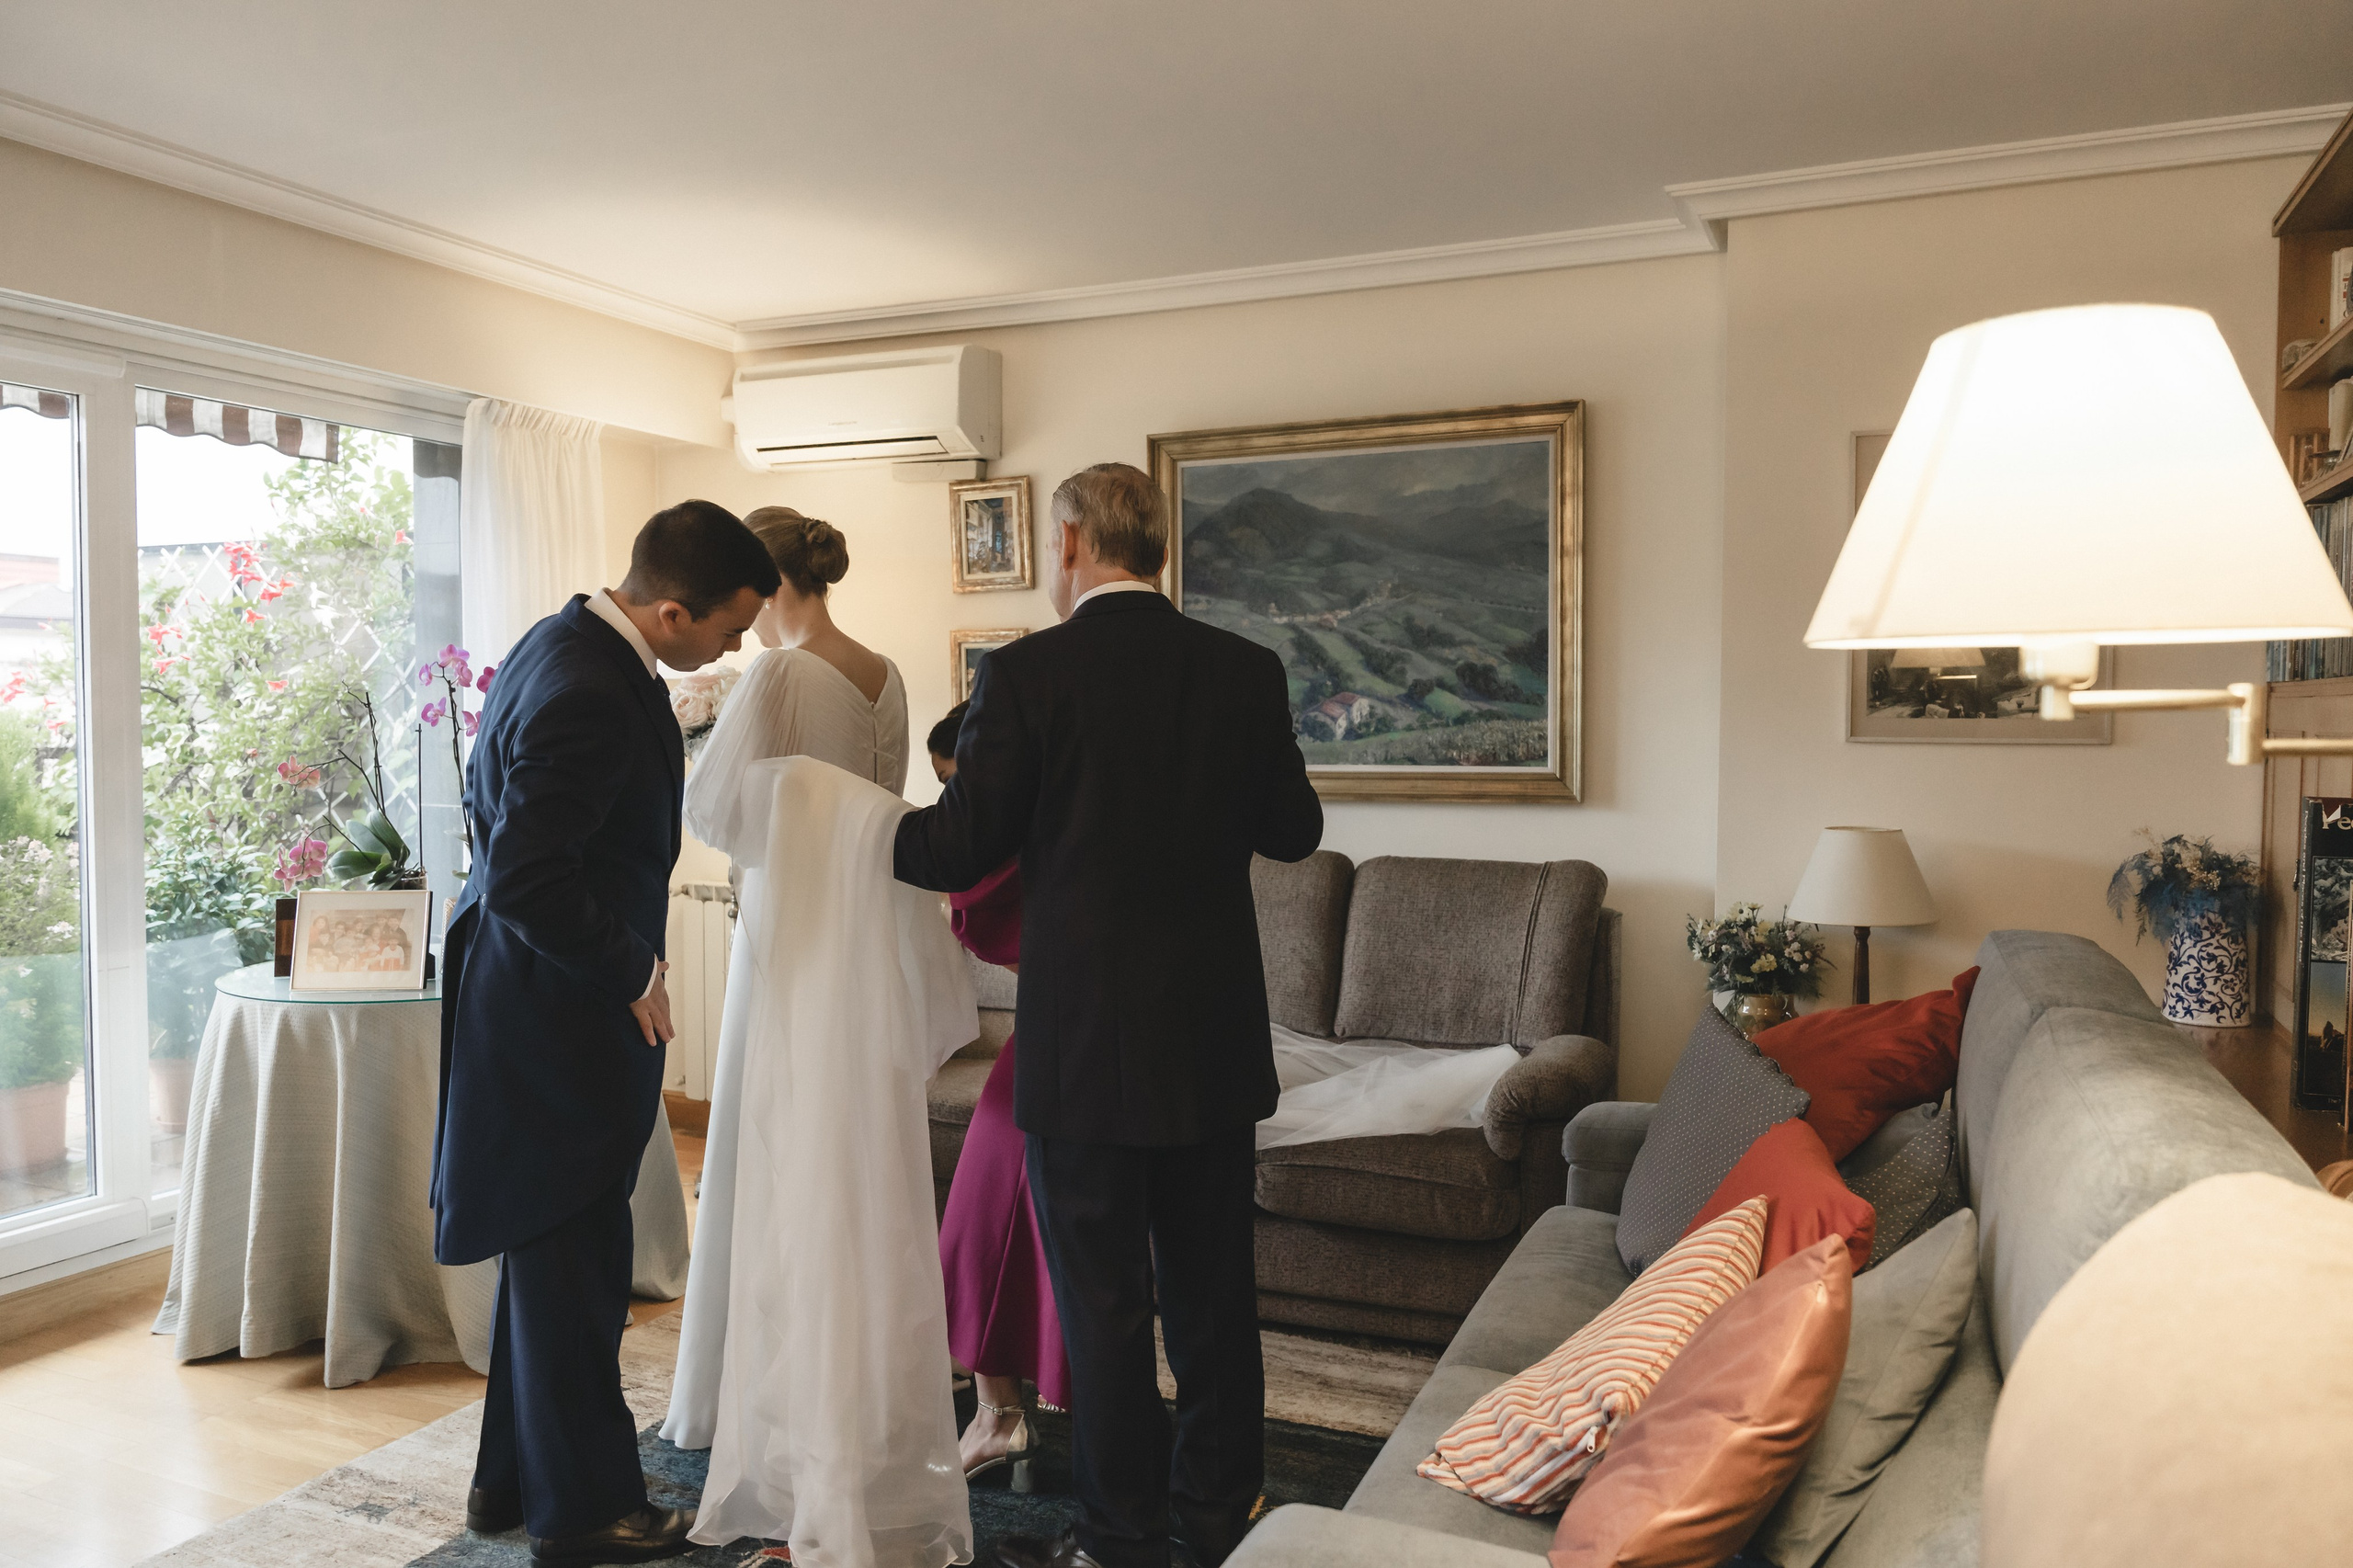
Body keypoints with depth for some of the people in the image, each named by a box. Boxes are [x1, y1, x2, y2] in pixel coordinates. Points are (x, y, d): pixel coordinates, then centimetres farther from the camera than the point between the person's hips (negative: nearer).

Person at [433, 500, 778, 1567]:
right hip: (560, 1016, -10)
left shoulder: (568, 642, 6)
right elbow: (528, 884, -29)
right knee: (571, 1266, 5)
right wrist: (630, 972, -16)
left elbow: (497, 809, 17)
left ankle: (511, 1480, 36)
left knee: (552, 1257, 21)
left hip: (537, 1001, 10)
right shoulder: (589, 699, -26)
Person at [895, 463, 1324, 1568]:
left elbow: (959, 850, -9)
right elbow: (1294, 832, 10)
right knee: (1213, 1288, 17)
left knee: (1102, 1298, 9)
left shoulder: (1028, 673, -11)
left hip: (1084, 1041, -4)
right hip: (1215, 1035, 5)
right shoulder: (1246, 671, 1)